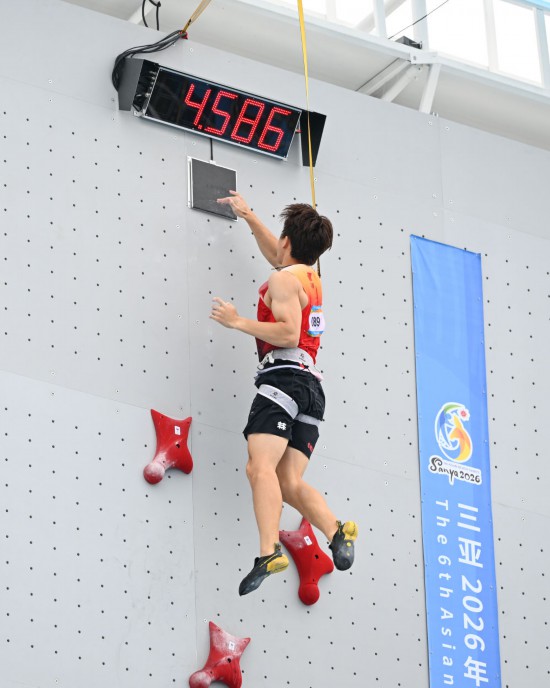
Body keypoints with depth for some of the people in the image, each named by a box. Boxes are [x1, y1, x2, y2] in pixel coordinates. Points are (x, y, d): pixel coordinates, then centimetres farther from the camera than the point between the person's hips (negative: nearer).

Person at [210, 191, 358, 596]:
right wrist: (248, 216, 53)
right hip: (311, 385, 9)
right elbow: (276, 254, 46)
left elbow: (289, 334, -15)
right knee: (289, 483, 2)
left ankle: (269, 553, -37)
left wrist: (238, 322, -10)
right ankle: (338, 531, -19)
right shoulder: (310, 277, 25)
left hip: (284, 376, -9)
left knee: (261, 467, -22)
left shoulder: (283, 280, -2)